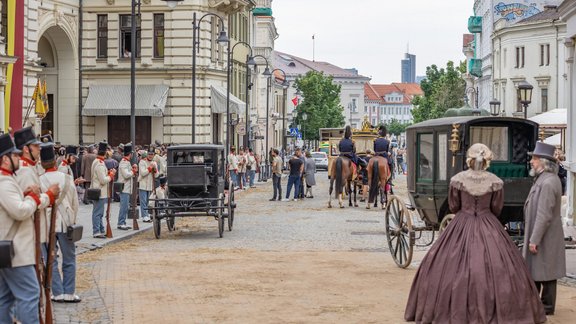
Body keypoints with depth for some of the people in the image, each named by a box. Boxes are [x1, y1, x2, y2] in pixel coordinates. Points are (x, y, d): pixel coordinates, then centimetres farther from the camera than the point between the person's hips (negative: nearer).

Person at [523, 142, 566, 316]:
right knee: (534, 270, 17)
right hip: (540, 235, 10)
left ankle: (547, 306, 11)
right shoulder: (543, 179, 10)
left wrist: (534, 240, -23)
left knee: (545, 272, 1)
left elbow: (544, 215, -26)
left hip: (544, 237, -10)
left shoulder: (548, 183, -23)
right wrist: (532, 238, 18)